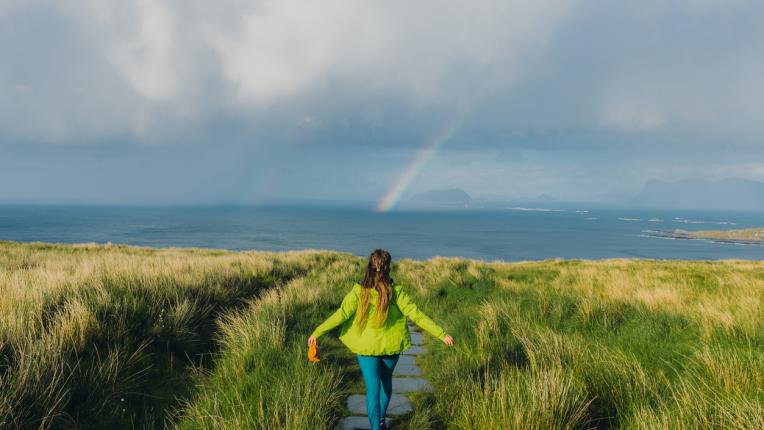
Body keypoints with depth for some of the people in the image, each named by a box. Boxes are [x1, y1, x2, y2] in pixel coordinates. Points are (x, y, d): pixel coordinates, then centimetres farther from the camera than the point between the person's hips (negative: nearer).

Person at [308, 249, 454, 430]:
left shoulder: (359, 292, -15)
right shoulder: (396, 292, -15)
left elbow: (341, 315, -17)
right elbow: (416, 315, -16)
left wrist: (317, 332, -10)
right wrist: (441, 334, -12)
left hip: (366, 346, -2)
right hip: (391, 346, 2)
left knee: (372, 387, 3)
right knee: (386, 381, 25)